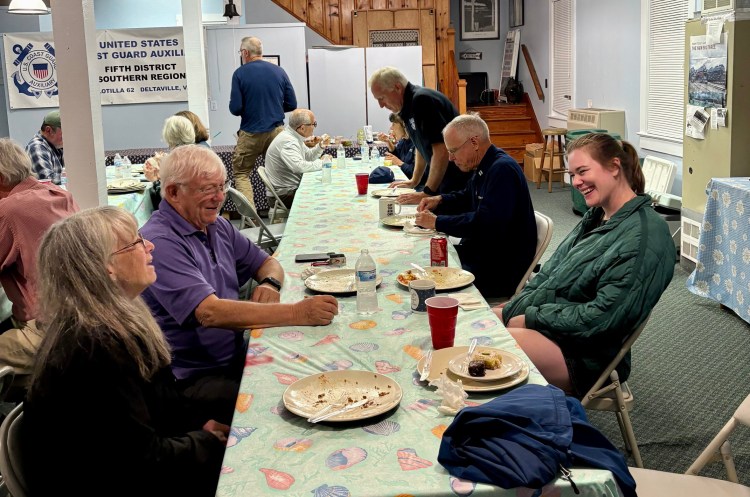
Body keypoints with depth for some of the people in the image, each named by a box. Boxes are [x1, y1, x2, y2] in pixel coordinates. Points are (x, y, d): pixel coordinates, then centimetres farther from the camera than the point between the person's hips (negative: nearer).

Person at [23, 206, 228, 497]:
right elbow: (144, 461, -24)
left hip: (130, 470, 8)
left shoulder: (113, 322, 0)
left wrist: (200, 425, -2)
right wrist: (208, 441, -11)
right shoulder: (93, 349, -29)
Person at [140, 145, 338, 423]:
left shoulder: (217, 227, 10)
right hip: (192, 379, -8)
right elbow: (210, 313, -28)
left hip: (236, 358, 8)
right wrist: (298, 314, -32)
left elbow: (267, 263, 21)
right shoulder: (160, 243, -18)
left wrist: (269, 284, -5)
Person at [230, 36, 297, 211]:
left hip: (250, 133, -3)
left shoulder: (240, 73, -7)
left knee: (241, 173, 8)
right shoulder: (279, 71, 2)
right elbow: (292, 105, 4)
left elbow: (235, 109, -11)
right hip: (276, 131, 3)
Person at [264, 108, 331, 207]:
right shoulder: (287, 142, -23)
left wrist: (320, 145, 3)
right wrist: (321, 162, -22)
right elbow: (298, 166, -36)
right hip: (285, 194, -10)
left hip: (293, 187, 10)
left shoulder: (295, 136, 10)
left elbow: (308, 156, 20)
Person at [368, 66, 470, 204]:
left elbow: (442, 151, -26)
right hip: (443, 179, 9)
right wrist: (414, 181, 23)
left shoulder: (423, 101, -20)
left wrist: (427, 193, -24)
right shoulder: (409, 106, 11)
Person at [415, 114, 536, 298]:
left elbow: (485, 223, -29)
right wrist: (440, 200, 11)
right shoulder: (484, 167, 11)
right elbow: (466, 198, 31)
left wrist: (437, 223, -20)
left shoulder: (502, 169, -21)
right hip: (479, 253, 10)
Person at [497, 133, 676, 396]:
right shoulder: (596, 217, 12)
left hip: (584, 356, -9)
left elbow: (603, 317, -22)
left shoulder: (644, 236, -17)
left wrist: (531, 318, -15)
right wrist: (512, 309, -1)